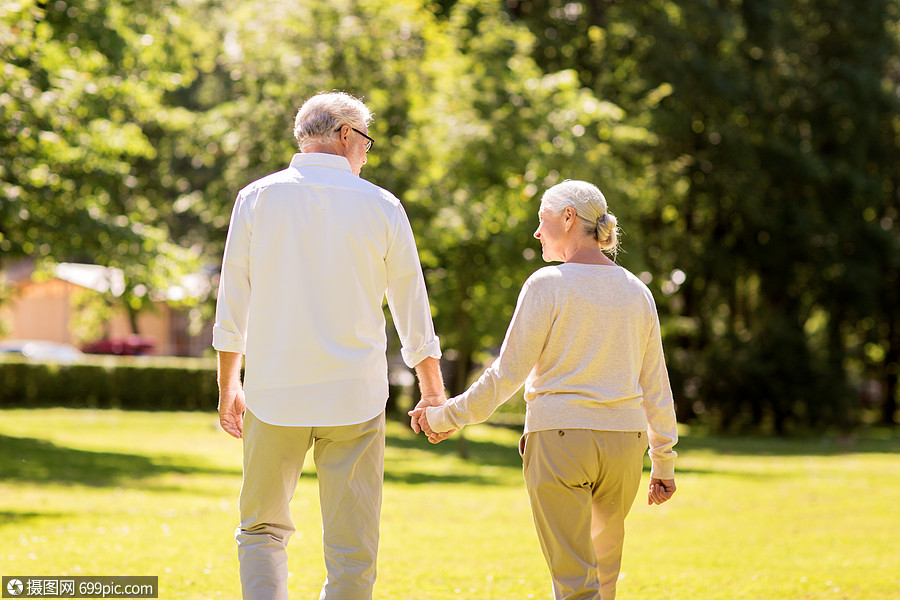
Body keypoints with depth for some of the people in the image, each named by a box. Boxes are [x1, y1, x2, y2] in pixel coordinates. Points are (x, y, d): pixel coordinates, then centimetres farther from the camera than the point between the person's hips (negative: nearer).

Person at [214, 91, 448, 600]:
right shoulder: (380, 207, 1)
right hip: (355, 396, -1)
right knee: (352, 549, 5)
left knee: (263, 531, 14)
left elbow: (232, 305, 5)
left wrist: (228, 386, 16)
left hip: (274, 392, 1)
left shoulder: (257, 199, 3)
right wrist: (434, 394, 18)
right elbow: (413, 310, 7)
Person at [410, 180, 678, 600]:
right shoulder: (636, 292, 8)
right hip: (623, 440, 5)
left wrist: (446, 417, 2)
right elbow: (655, 385, 10)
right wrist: (663, 462, 17)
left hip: (558, 440, -5)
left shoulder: (548, 285, -7)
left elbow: (507, 373, -8)